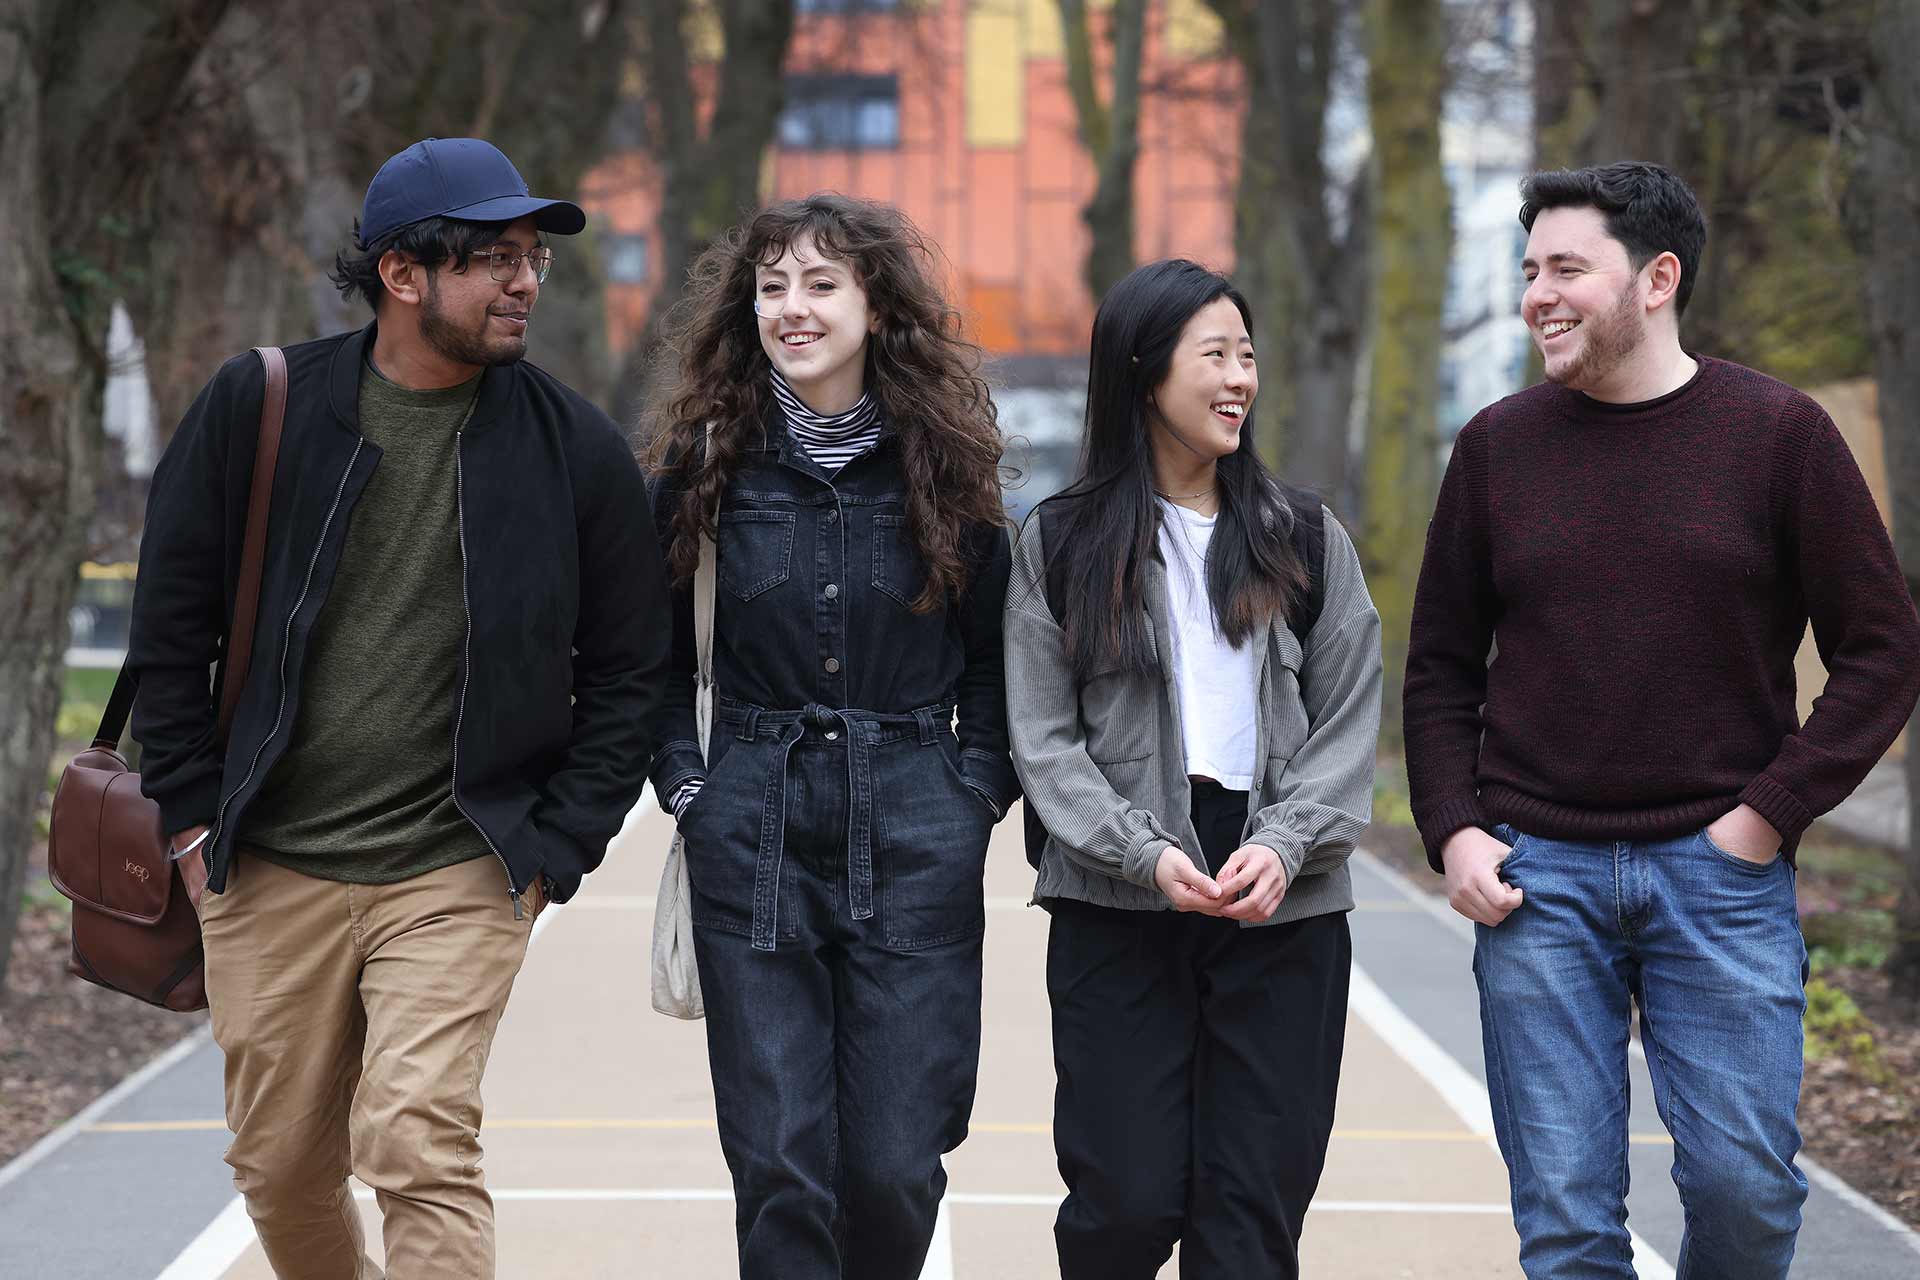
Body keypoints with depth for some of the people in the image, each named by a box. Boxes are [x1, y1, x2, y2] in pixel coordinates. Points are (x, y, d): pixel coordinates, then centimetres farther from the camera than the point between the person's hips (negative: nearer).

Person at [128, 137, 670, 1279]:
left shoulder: (576, 449, -1)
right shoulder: (257, 408, -1)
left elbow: (630, 669, 6)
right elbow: (171, 626, 7)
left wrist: (556, 845, -1)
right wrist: (193, 813, 2)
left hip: (459, 874, -2)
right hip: (269, 873, 2)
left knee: (418, 1145, -17)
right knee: (282, 1165, 11)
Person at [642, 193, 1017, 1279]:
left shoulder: (941, 464, 3)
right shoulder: (708, 462, 4)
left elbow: (996, 652, 12)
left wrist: (977, 793, 1)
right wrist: (687, 787, 0)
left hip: (916, 838, 0)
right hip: (754, 836, 0)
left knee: (896, 1164, -1)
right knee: (779, 1163, -2)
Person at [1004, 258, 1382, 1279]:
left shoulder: (1305, 538, 10)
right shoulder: (1060, 543, 5)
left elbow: (1350, 723, 6)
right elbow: (1044, 736, 0)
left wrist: (1285, 847, -11)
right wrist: (1147, 855, -14)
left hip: (1284, 915, 2)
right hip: (1116, 913, -1)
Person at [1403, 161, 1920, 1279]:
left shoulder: (1778, 433, -1)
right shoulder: (1499, 446, 6)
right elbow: (1442, 667, 12)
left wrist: (1771, 812, -7)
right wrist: (1453, 831, -1)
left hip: (1722, 866, -2)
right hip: (1536, 874, 2)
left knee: (1744, 1183, -4)